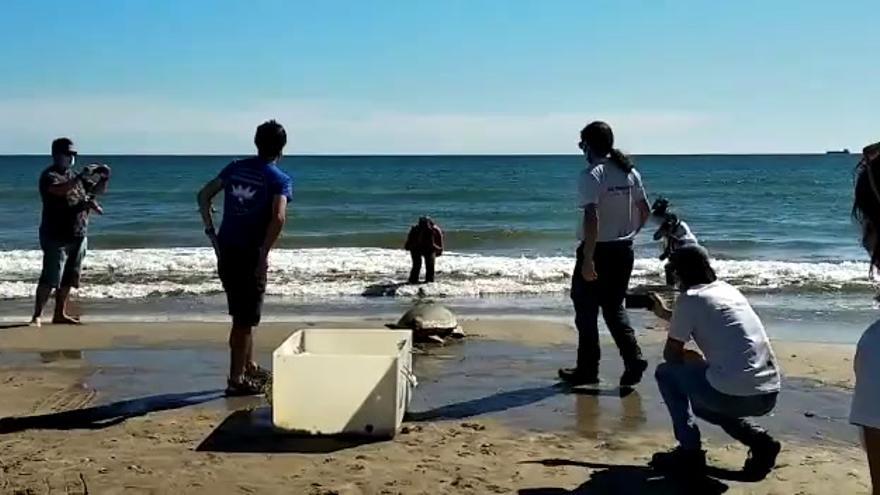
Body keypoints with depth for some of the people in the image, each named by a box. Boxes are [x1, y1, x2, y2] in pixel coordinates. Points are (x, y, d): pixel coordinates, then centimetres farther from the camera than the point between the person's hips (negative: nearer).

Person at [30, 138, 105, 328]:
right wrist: (80, 177, -37)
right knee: (50, 278, -10)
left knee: (68, 278, 9)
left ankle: (60, 314, 16)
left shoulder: (73, 176, 16)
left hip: (78, 235, 7)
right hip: (56, 236, -7)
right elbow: (59, 190, -31)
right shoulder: (49, 176, -8)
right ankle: (37, 315, -5)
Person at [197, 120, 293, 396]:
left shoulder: (235, 168, 10)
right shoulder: (280, 179, -8)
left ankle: (250, 367, 33)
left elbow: (204, 196, 9)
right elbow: (278, 218, -23)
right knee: (244, 319, 3)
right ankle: (236, 380, 8)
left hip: (226, 251, 6)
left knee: (242, 314, 20)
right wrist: (264, 254, -16)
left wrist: (211, 232, 10)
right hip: (250, 255, -6)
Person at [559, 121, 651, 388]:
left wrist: (587, 260, -23)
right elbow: (645, 211, 12)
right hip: (624, 250, 7)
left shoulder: (591, 175, -16)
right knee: (614, 307, 18)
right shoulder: (630, 172, 6)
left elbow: (592, 218, -25)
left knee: (586, 310, 7)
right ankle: (633, 358, 1)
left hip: (597, 250, -7)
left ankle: (587, 370, 15)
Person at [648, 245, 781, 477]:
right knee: (701, 396, 33)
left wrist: (694, 359, 23)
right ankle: (759, 440, 13)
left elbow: (671, 355, 4)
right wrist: (665, 313, 46)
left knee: (666, 372, 14)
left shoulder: (690, 298, -4)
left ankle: (689, 451, 10)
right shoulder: (728, 290, 17)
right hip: (768, 395, 8)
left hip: (735, 395, -7)